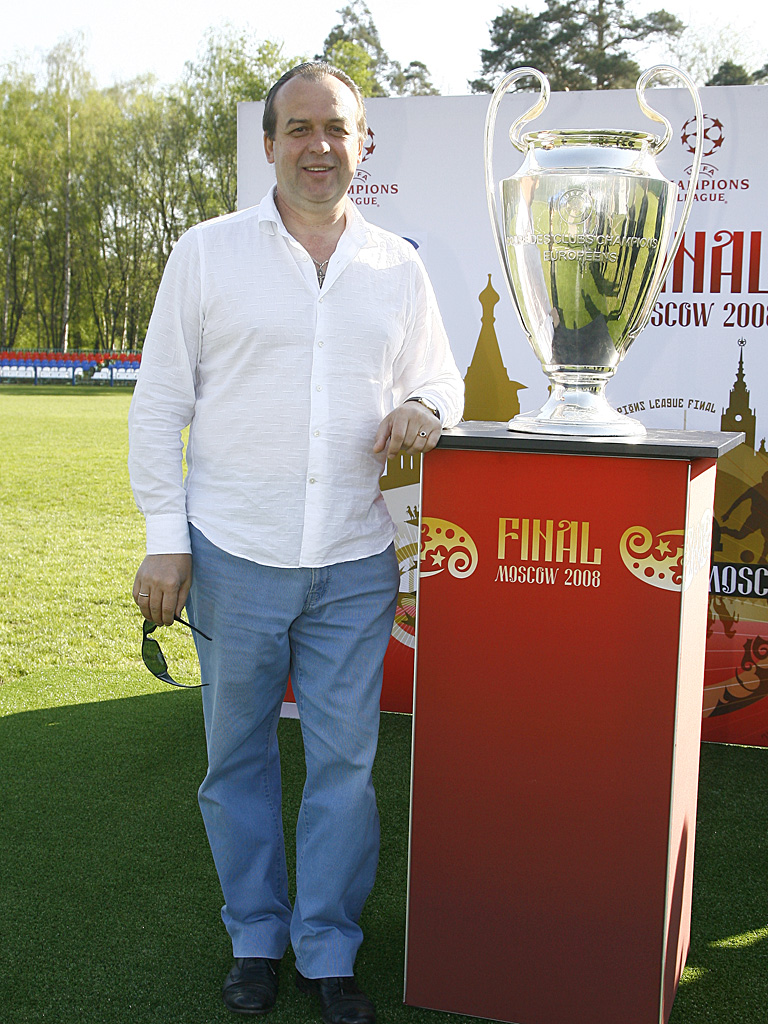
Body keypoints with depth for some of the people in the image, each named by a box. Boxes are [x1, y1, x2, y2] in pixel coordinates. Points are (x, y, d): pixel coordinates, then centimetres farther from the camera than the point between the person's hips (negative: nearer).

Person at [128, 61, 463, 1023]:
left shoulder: (399, 267, 9)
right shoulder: (207, 252, 2)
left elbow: (441, 377, 20)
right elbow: (158, 402, 2)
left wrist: (424, 407, -5)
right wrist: (164, 537, -4)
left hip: (355, 565, 2)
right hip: (234, 556, -1)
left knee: (345, 757, 6)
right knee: (237, 754, 10)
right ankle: (255, 938, 30)